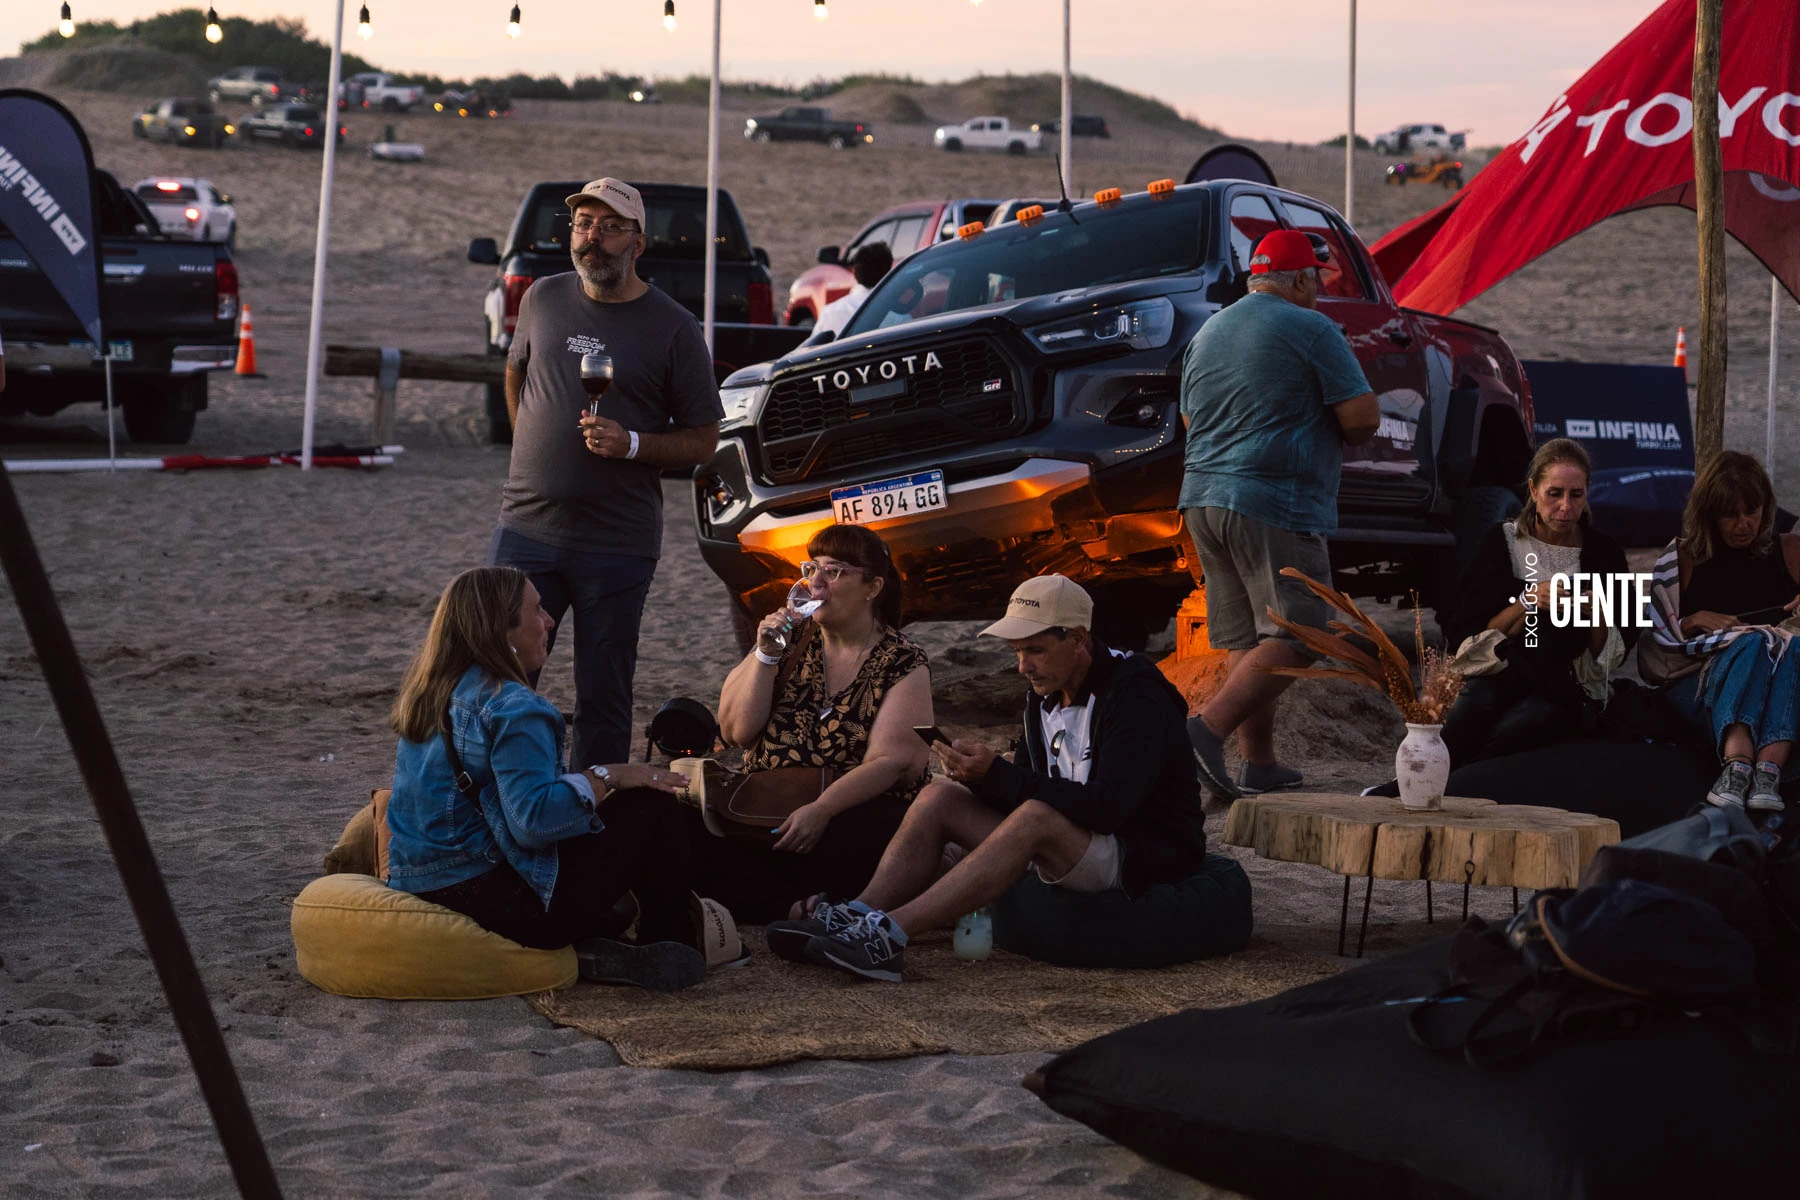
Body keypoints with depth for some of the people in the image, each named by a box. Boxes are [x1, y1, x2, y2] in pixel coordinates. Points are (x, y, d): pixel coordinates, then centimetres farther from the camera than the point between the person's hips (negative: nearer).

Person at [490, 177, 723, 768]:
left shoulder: (671, 328, -2)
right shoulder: (543, 299, 8)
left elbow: (703, 442, 0)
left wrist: (631, 445, -15)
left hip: (619, 546, -2)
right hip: (527, 528, 3)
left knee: (603, 702, 3)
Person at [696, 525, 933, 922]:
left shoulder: (902, 664, 1)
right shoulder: (791, 640, 14)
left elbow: (890, 763, -12)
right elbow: (736, 732, 5)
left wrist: (820, 811, -25)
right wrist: (765, 656, -6)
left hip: (857, 811, -4)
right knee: (695, 833, -27)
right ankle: (797, 909, -26)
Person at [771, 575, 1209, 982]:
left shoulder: (1136, 696, -17)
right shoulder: (1046, 693, 8)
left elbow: (1107, 806, -27)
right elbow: (1034, 788, 9)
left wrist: (997, 775, -29)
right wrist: (981, 775, -15)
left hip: (1144, 859, -8)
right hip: (1067, 857, 8)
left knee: (1036, 818, -36)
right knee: (940, 796, -6)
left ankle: (890, 934, -41)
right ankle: (856, 917, -23)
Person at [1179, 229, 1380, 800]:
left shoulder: (1207, 334, 17)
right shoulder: (1311, 329, -6)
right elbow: (1362, 419, -9)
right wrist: (1328, 428, 12)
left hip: (1204, 498, 8)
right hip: (1276, 503, -8)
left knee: (1244, 638, 12)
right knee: (1294, 637, -8)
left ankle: (1260, 762, 11)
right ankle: (1208, 729, -22)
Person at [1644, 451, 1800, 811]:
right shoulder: (1683, 559, 13)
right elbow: (1656, 638, 13)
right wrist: (1696, 621, -4)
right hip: (1699, 684, -1)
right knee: (1752, 642, -32)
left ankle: (1769, 770, -51)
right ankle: (1737, 764, -55)